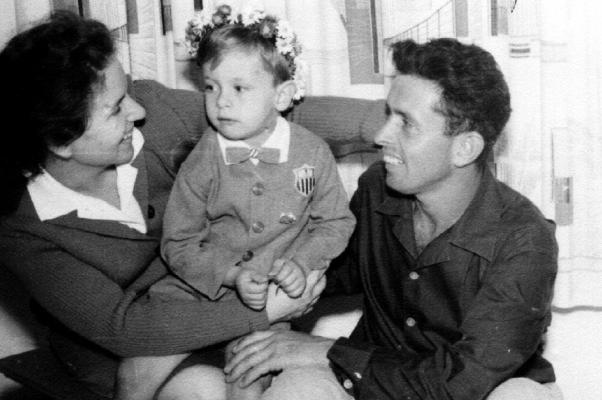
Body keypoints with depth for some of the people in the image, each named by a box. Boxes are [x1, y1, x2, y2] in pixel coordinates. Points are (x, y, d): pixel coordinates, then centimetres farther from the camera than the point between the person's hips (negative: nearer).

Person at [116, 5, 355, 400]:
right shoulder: (202, 163, -5)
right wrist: (232, 274, -17)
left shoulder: (313, 152, -4)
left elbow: (336, 222, 5)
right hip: (203, 286, 1)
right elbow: (179, 243, -2)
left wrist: (301, 264, -13)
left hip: (275, 294, 0)